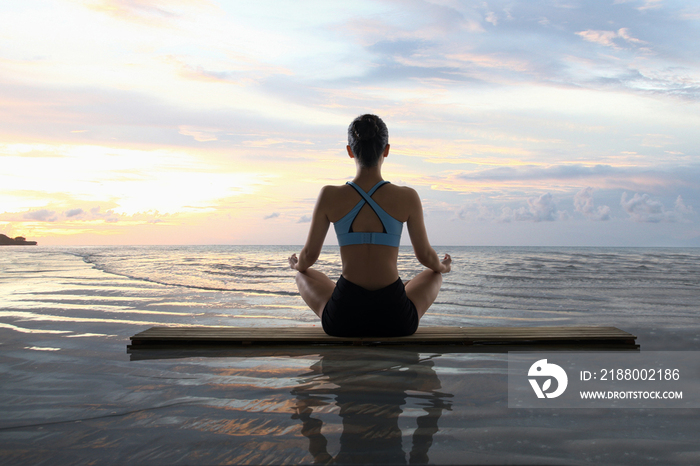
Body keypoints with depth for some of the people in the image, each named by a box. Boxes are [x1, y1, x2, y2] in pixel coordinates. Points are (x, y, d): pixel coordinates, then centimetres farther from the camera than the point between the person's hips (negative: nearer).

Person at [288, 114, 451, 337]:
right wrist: (442, 266, 30)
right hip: (395, 319, 0)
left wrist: (298, 265, 30)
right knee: (433, 275, 32)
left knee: (305, 276, 32)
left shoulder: (329, 196, -5)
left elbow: (309, 255, 5)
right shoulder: (407, 197, -6)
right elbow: (425, 256, 6)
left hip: (342, 319, 0)